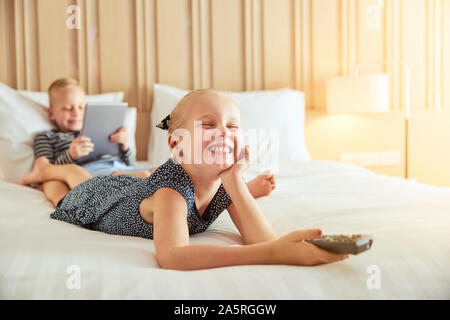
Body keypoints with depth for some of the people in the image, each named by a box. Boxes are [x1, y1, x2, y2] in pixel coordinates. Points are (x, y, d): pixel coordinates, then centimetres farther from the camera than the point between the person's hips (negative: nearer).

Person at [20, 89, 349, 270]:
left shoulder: (226, 183, -31)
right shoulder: (171, 189, -49)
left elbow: (263, 239, -40)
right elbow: (172, 257, -67)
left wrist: (234, 179, -50)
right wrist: (273, 253, -75)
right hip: (97, 198, -4)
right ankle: (46, 169, 56)